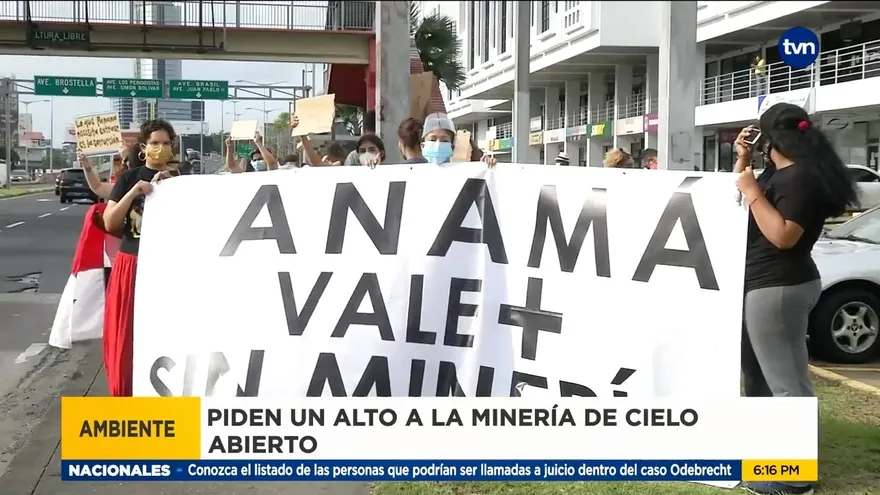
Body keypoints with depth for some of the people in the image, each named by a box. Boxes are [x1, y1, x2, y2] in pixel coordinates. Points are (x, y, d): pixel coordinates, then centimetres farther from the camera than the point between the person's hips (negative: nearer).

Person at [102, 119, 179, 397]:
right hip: (131, 264, 0)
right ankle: (126, 397, 13)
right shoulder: (129, 178, 4)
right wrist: (134, 192, -14)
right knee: (127, 336, 1)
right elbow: (110, 223, -3)